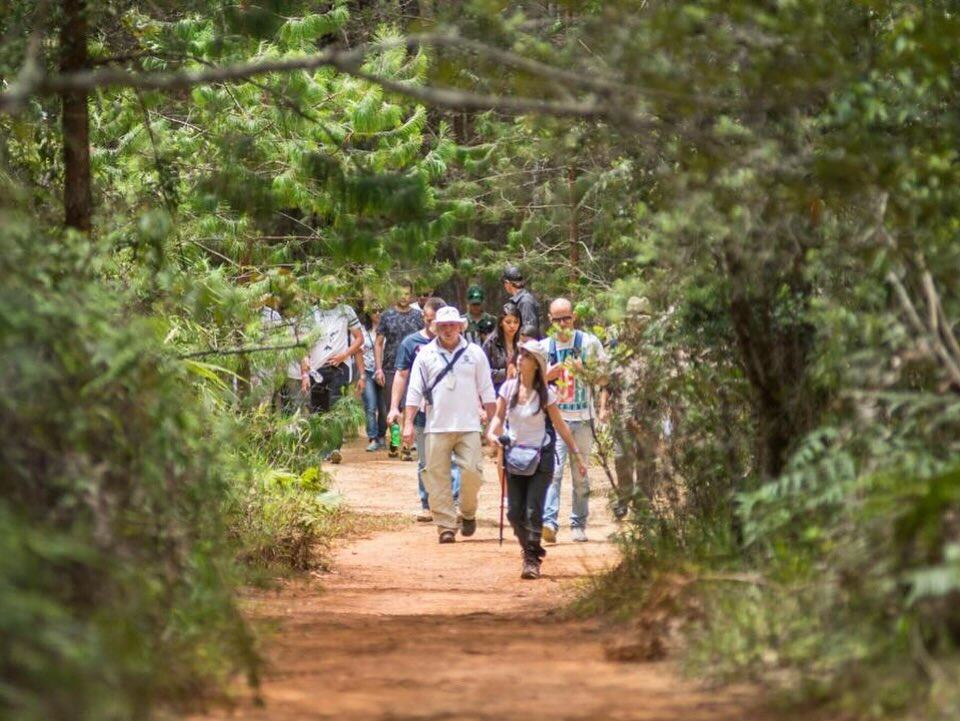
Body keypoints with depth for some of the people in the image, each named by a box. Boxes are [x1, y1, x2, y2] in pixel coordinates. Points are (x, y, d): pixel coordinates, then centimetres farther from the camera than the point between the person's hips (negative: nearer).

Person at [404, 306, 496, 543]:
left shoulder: (474, 353, 7)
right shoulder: (426, 355, 6)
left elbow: (486, 391, 9)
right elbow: (415, 392, 5)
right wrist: (408, 423, -3)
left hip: (468, 426, 0)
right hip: (436, 426, 0)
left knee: (472, 472, -8)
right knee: (438, 478, -3)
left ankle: (468, 513, 17)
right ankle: (446, 526, 3)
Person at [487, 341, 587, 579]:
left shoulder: (545, 393, -6)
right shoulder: (509, 387, 1)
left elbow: (560, 425, 0)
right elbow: (498, 416, 7)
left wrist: (578, 454, 0)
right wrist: (491, 433, -16)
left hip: (540, 456, -3)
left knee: (533, 510, -11)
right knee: (515, 512, 2)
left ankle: (532, 560, -5)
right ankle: (531, 549, 23)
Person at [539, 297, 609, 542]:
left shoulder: (589, 342, 3)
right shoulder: (545, 347, 7)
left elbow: (603, 377, 7)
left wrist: (603, 407, -5)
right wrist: (558, 369, -13)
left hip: (583, 418, 0)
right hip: (555, 418, 0)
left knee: (580, 474, 6)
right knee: (553, 470, -15)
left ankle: (578, 525, 14)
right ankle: (549, 521, -24)